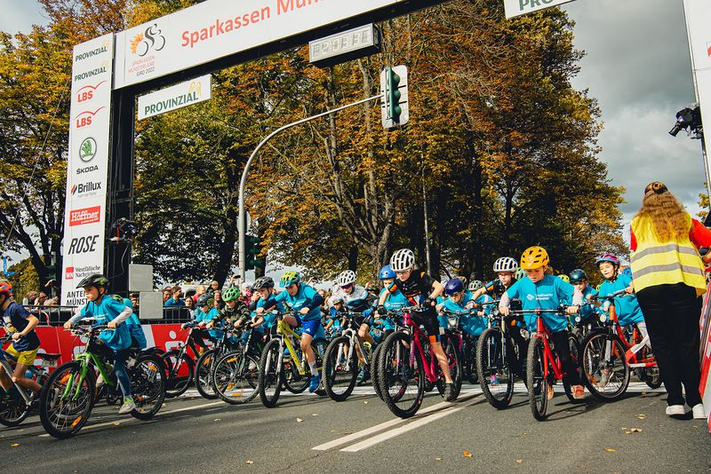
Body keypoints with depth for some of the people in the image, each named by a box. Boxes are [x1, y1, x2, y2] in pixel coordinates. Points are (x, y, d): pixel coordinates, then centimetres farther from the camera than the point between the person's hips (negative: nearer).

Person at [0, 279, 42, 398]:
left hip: (28, 346, -8)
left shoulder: (15, 307, -22)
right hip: (16, 345, 8)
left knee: (16, 379, -8)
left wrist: (21, 333, -38)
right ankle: (10, 396, 20)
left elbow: (34, 320, -30)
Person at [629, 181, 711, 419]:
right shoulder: (685, 220, 17)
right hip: (683, 282, 0)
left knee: (662, 344, 5)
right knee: (687, 343, 4)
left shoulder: (637, 223, 19)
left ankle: (675, 400, 1)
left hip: (648, 285, 0)